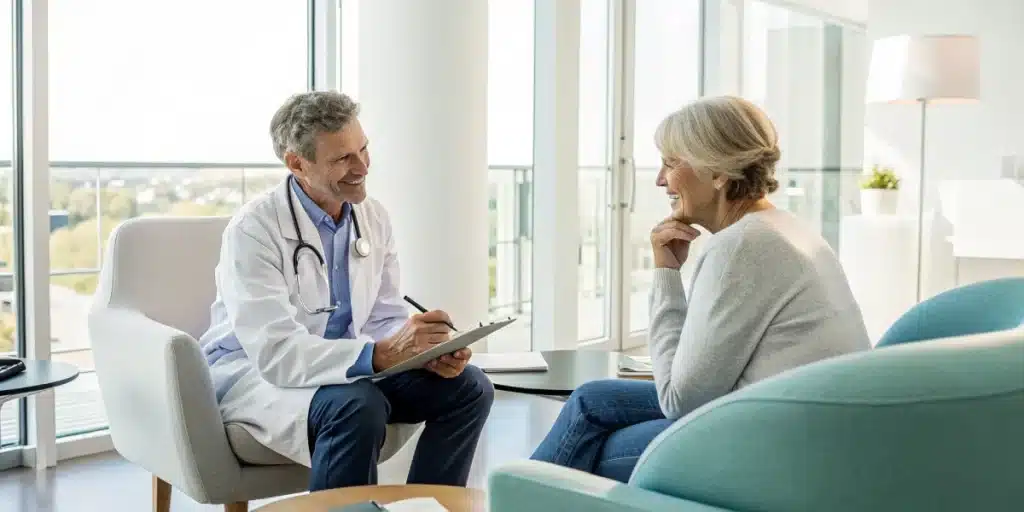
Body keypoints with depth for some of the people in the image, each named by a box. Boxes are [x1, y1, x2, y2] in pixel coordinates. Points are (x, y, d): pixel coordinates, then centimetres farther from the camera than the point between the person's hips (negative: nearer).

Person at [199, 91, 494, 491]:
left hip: (345, 364, 7)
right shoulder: (254, 229, -22)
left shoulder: (373, 217, -2)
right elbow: (276, 352, -31)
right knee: (359, 406, -36)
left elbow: (385, 319, 2)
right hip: (256, 370, -6)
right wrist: (380, 354, -43)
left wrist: (427, 351, -21)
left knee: (469, 387, -9)